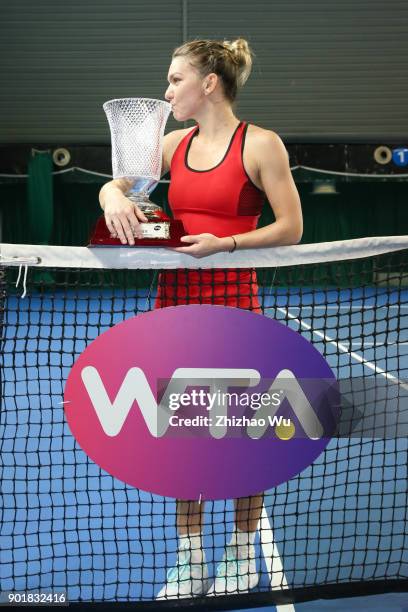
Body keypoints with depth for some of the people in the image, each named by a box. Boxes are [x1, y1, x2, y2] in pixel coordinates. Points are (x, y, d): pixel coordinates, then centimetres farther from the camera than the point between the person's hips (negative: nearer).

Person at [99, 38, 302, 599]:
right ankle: (190, 563, 20)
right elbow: (115, 184, 13)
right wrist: (115, 197, -11)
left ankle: (242, 555, 23)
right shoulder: (175, 144, 10)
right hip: (175, 297, 5)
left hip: (232, 300, -5)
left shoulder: (261, 144, -6)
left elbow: (291, 228, -7)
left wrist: (226, 243, -19)